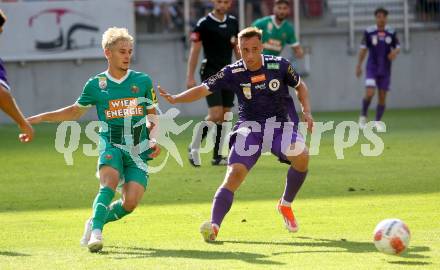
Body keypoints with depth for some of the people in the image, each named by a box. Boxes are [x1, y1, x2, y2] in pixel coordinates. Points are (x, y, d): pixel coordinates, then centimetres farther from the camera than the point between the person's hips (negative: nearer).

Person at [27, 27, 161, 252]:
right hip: (110, 145, -1)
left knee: (130, 203, -14)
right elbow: (75, 111, 19)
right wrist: (38, 118, 15)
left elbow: (153, 116, 17)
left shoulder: (143, 81, 5)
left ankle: (96, 222, 12)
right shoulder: (95, 85, 4)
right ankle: (96, 232, -31)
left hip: (138, 151, 1)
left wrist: (154, 141, 0)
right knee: (110, 182, -31)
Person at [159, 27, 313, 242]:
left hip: (278, 125, 1)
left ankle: (286, 204, -4)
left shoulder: (279, 66, -5)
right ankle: (214, 225, -28)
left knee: (301, 155, -27)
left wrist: (306, 111, -3)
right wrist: (175, 99, -21)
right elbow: (204, 89, -6)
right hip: (248, 127, -1)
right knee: (235, 174, -22)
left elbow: (300, 86, 12)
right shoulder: (233, 73, -7)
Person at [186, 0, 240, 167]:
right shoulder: (204, 24, -8)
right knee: (215, 114, -16)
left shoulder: (233, 22, 10)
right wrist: (190, 77, -10)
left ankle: (217, 156, 10)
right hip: (210, 72, -6)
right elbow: (195, 50, -6)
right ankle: (194, 148, 0)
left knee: (224, 116, 5)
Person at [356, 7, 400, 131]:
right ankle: (363, 116, 6)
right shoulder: (369, 32, -2)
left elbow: (397, 47, 9)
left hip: (385, 70, 2)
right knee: (369, 93, -16)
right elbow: (363, 49, 3)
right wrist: (359, 65, -1)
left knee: (382, 96, 2)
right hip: (372, 68, -2)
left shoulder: (391, 33, 2)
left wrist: (395, 52, -15)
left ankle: (378, 122, 12)